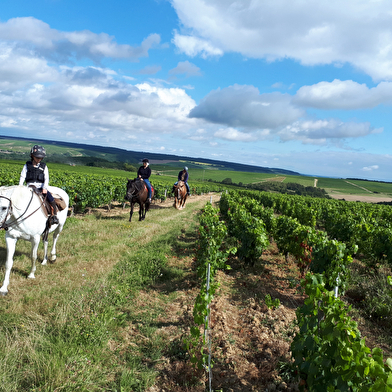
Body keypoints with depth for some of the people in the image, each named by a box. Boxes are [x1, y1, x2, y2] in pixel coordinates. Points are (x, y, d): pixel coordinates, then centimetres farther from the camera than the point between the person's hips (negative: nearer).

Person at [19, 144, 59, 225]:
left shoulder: (44, 166, 9)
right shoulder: (27, 165, 10)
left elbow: (46, 179, 0)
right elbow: (22, 177, 6)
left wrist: (45, 188, -17)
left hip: (41, 188, -1)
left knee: (51, 199, -24)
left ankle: (54, 216, -19)